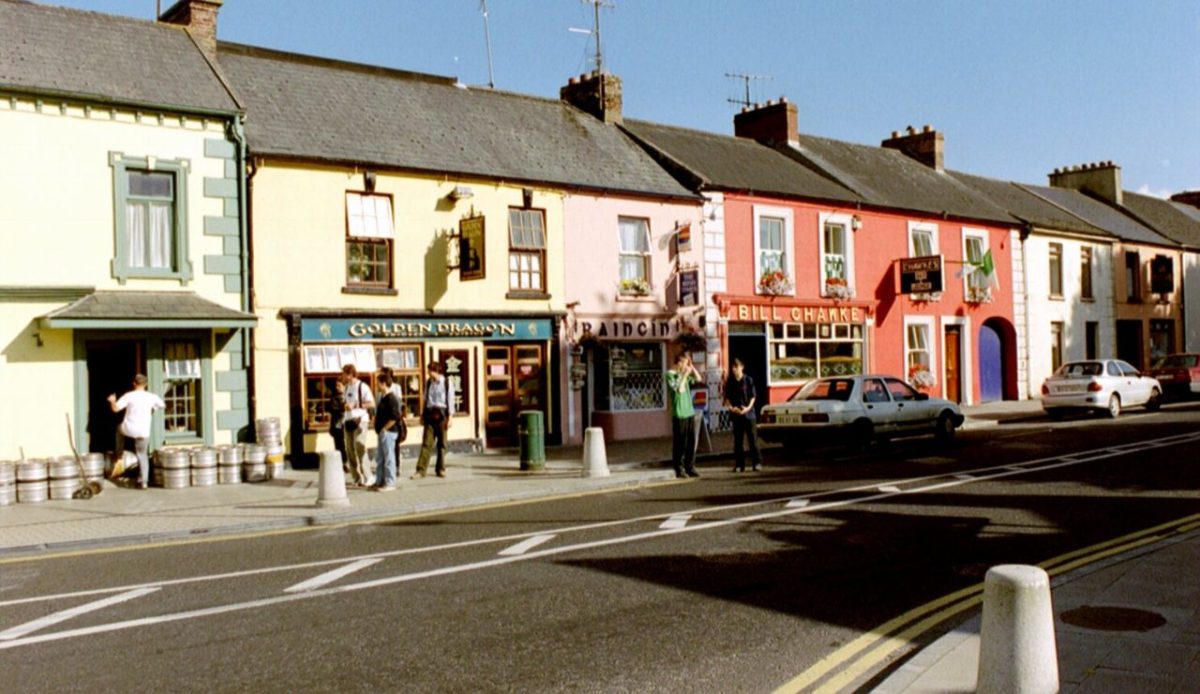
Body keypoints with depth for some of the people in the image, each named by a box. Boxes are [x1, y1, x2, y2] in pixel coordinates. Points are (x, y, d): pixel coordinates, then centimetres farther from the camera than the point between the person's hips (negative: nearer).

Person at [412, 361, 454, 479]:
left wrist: (450, 417, -7)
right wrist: (422, 414, 12)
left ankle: (441, 469, 16)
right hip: (429, 413, 2)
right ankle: (421, 470, -6)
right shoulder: (428, 382, 8)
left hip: (441, 414, -2)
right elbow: (426, 399, 15)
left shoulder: (446, 383, -3)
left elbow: (451, 401, -3)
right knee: (426, 443, -4)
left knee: (442, 443, 6)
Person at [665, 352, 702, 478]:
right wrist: (685, 375, -15)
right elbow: (679, 389, -18)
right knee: (680, 443, -1)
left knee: (691, 442, 8)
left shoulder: (685, 374, 12)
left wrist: (691, 367, 4)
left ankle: (690, 467, 16)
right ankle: (679, 469, 6)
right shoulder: (670, 375, -8)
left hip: (690, 412, 7)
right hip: (679, 415, -7)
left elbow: (698, 378, 12)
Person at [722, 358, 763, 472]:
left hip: (749, 413, -2)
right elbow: (727, 397, 8)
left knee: (753, 439, -2)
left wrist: (748, 407, -15)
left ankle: (757, 463, 3)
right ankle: (739, 464, 10)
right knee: (737, 440, 5)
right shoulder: (729, 382, 7)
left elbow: (753, 396, -1)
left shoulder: (749, 380, 0)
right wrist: (730, 407, -10)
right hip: (736, 414, 2)